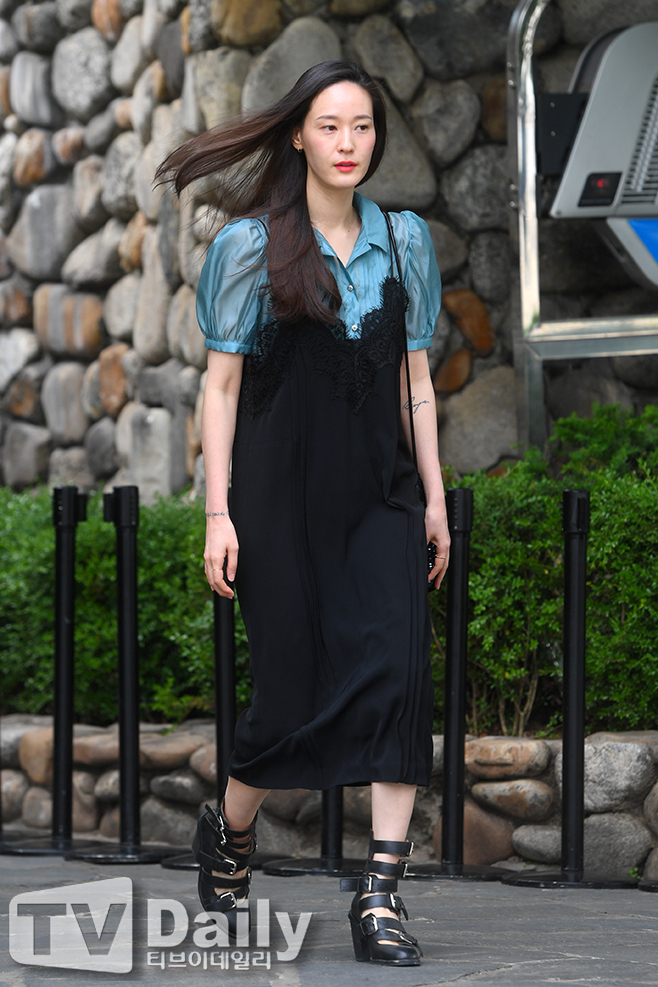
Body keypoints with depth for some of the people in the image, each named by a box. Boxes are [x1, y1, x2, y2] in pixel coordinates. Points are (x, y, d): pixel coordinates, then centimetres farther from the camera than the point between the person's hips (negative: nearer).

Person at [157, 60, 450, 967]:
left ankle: (381, 896, -16)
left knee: (396, 665, -14)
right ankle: (230, 832, 29)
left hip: (379, 492, 3)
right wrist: (217, 512, -7)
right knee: (294, 683, -1)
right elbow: (222, 382, -1)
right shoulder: (252, 245, 0)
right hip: (281, 491, -3)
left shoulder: (404, 241, 10)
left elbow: (415, 378, 14)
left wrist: (434, 499, 9)